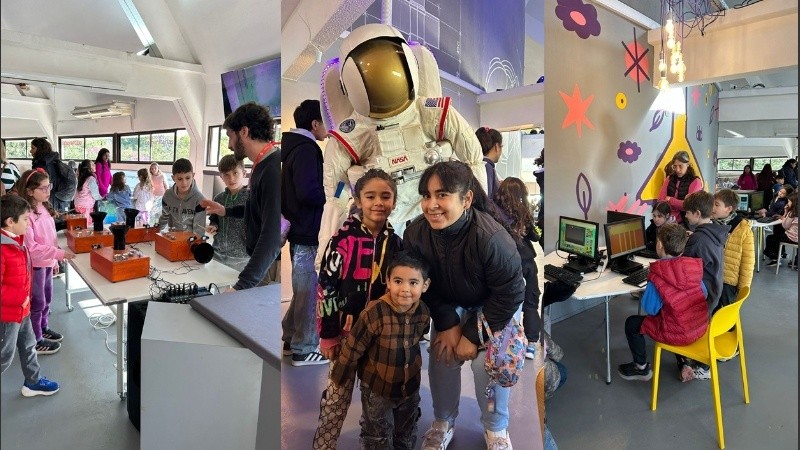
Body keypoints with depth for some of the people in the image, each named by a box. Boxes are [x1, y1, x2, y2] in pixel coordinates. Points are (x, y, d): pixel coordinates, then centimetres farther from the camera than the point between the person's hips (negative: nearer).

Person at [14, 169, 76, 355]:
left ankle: (43, 328, 41)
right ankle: (35, 341, 21)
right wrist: (59, 253, -26)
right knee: (37, 302, 6)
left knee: (46, 299, 22)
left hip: (47, 262, 8)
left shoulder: (44, 208, 4)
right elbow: (30, 246, -24)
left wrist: (55, 259, 16)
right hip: (34, 264, -8)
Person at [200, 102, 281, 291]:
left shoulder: (274, 170, -25)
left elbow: (272, 237, -31)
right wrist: (226, 211, 21)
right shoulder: (264, 165, 7)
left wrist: (241, 286, -33)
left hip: (267, 268, -9)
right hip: (261, 262, 9)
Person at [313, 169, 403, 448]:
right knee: (338, 393, 6)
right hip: (346, 330, -4)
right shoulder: (343, 239, -12)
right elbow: (326, 287, -11)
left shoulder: (395, 243, 1)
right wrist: (327, 334, -12)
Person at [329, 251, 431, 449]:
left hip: (411, 386, 5)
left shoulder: (423, 312, -13)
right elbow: (352, 349, -19)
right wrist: (341, 379, -8)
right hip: (377, 388, -4)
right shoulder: (374, 313, -30)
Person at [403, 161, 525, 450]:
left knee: (487, 362, -15)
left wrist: (473, 336, -21)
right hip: (448, 304, 3)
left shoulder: (492, 238, -39)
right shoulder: (415, 233, -27)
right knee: (441, 356, -8)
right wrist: (448, 324, -17)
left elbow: (509, 295, -25)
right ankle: (443, 421, 21)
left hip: (493, 306, -3)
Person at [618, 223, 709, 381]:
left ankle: (641, 368, 24)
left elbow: (650, 309, -13)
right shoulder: (694, 266, -5)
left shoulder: (657, 275, -20)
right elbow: (704, 295, 9)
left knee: (631, 322, 12)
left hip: (679, 333, -6)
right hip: (702, 327, 7)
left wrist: (649, 286, 3)